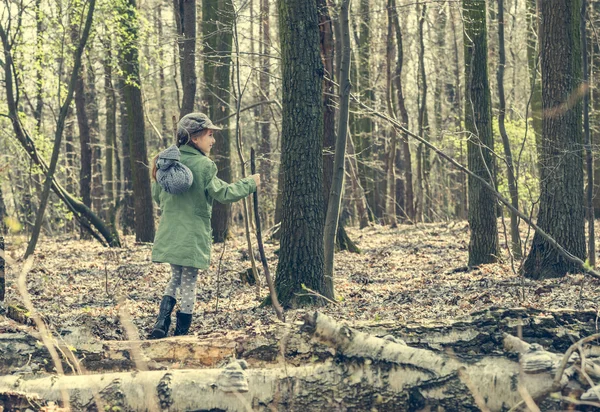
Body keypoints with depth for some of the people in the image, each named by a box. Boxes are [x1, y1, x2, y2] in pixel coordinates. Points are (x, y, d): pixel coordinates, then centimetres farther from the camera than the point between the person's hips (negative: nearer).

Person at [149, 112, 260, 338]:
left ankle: (160, 324, 4)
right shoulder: (203, 165, -15)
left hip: (169, 234, 6)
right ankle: (181, 333, 10)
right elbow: (223, 193, -14)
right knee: (189, 283, 6)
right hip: (193, 236, -6)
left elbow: (157, 196, 13)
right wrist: (250, 183, -1)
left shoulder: (167, 161, 4)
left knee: (176, 277, 20)